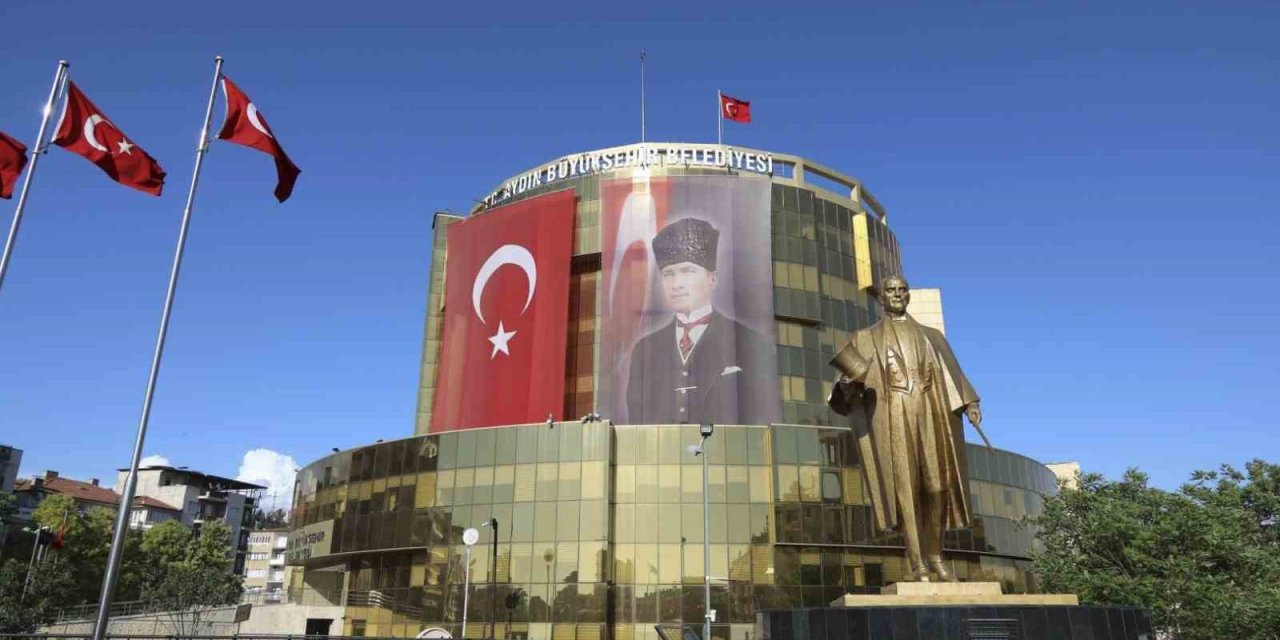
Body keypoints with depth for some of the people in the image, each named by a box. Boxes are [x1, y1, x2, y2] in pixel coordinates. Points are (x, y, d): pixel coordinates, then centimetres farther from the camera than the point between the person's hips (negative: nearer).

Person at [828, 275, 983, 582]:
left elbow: (952, 375, 15)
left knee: (937, 486, -3)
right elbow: (850, 376, 5)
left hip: (930, 414, 2)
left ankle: (934, 554, 16)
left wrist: (969, 403, -2)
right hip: (893, 417, -2)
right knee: (905, 488, -9)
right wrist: (846, 384, -18)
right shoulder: (865, 339, 15)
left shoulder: (931, 336, 22)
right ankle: (917, 564, -9)